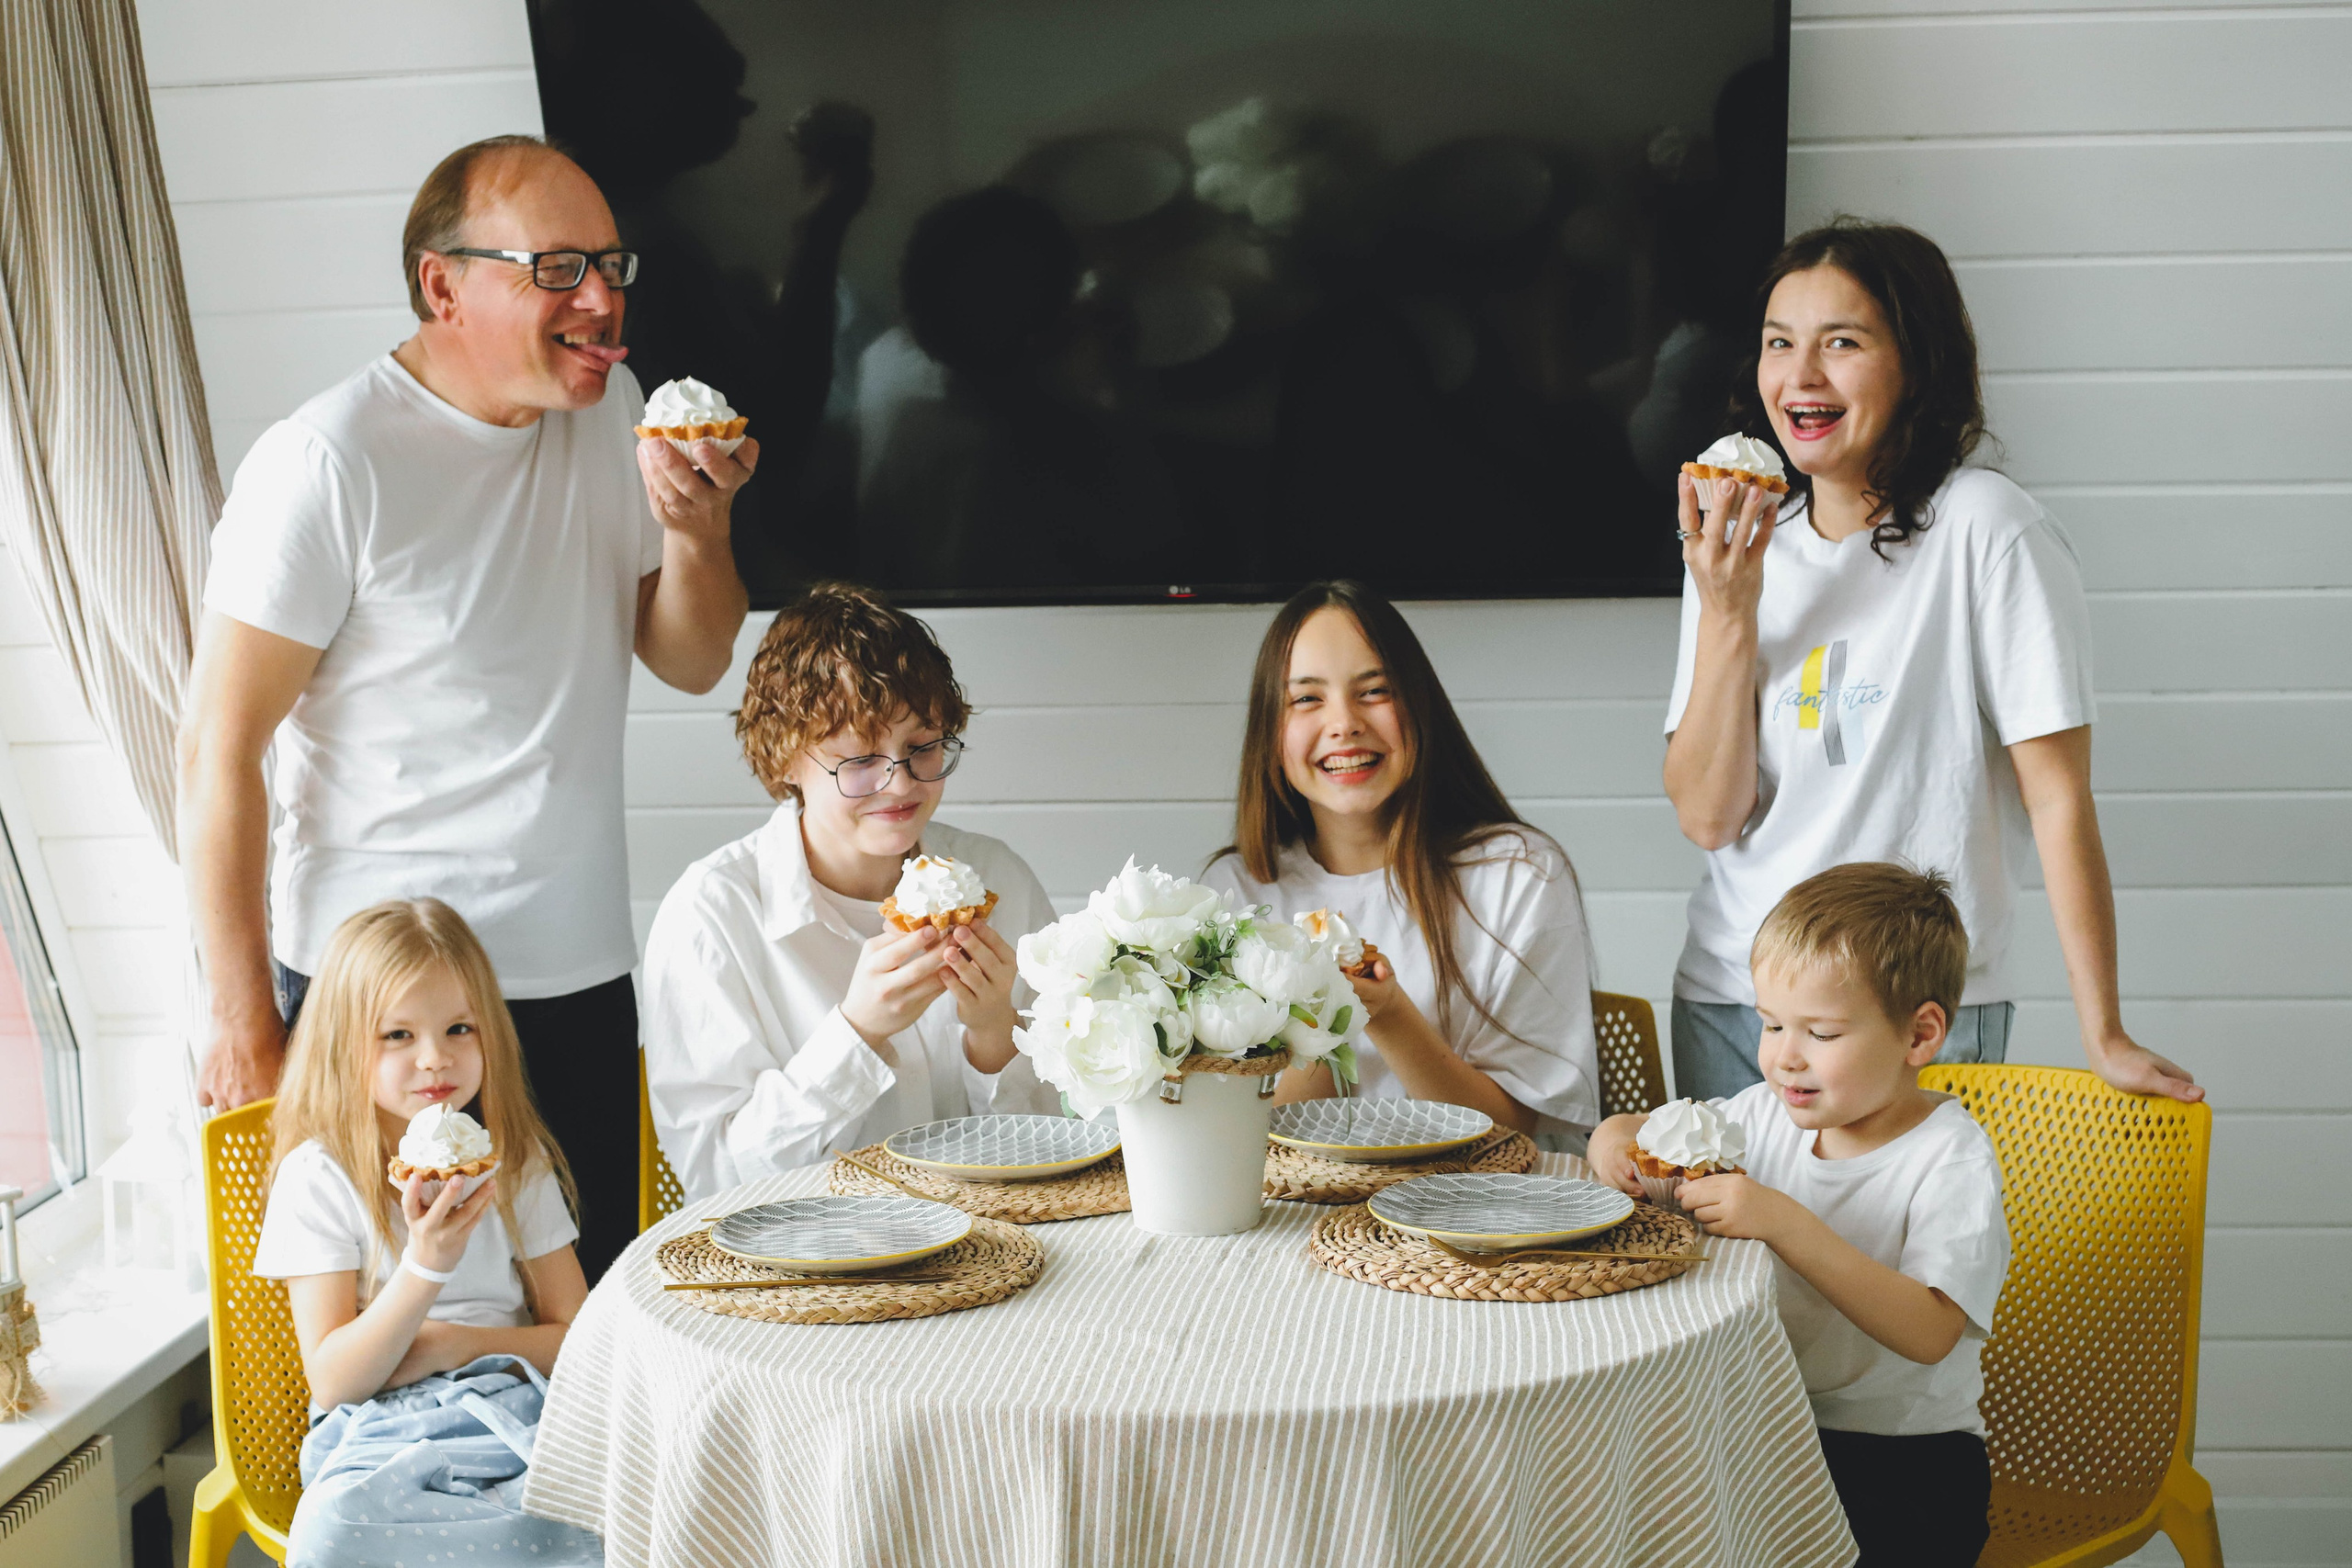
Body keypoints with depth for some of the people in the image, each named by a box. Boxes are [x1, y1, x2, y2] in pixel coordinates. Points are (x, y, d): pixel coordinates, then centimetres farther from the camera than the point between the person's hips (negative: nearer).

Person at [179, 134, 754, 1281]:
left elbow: (690, 663, 12)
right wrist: (245, 1025, -12)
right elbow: (218, 753, -12)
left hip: (581, 972, 6)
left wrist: (696, 528, -9)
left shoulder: (609, 410, 7)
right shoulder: (329, 462, -13)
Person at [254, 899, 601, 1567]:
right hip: (383, 1430, -2)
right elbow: (332, 1381, -6)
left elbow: (575, 1336, 9)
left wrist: (456, 1344, -8)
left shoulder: (519, 1164, 11)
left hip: (513, 1407, 2)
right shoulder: (318, 1178, 0)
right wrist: (426, 1267, -21)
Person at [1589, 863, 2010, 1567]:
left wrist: (1785, 1224, -33)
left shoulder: (1951, 1158, -13)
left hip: (1907, 1456, -5)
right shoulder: (1768, 1116, 3)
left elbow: (1927, 1332, -26)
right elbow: (1638, 1131, 16)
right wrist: (1615, 1142, -10)